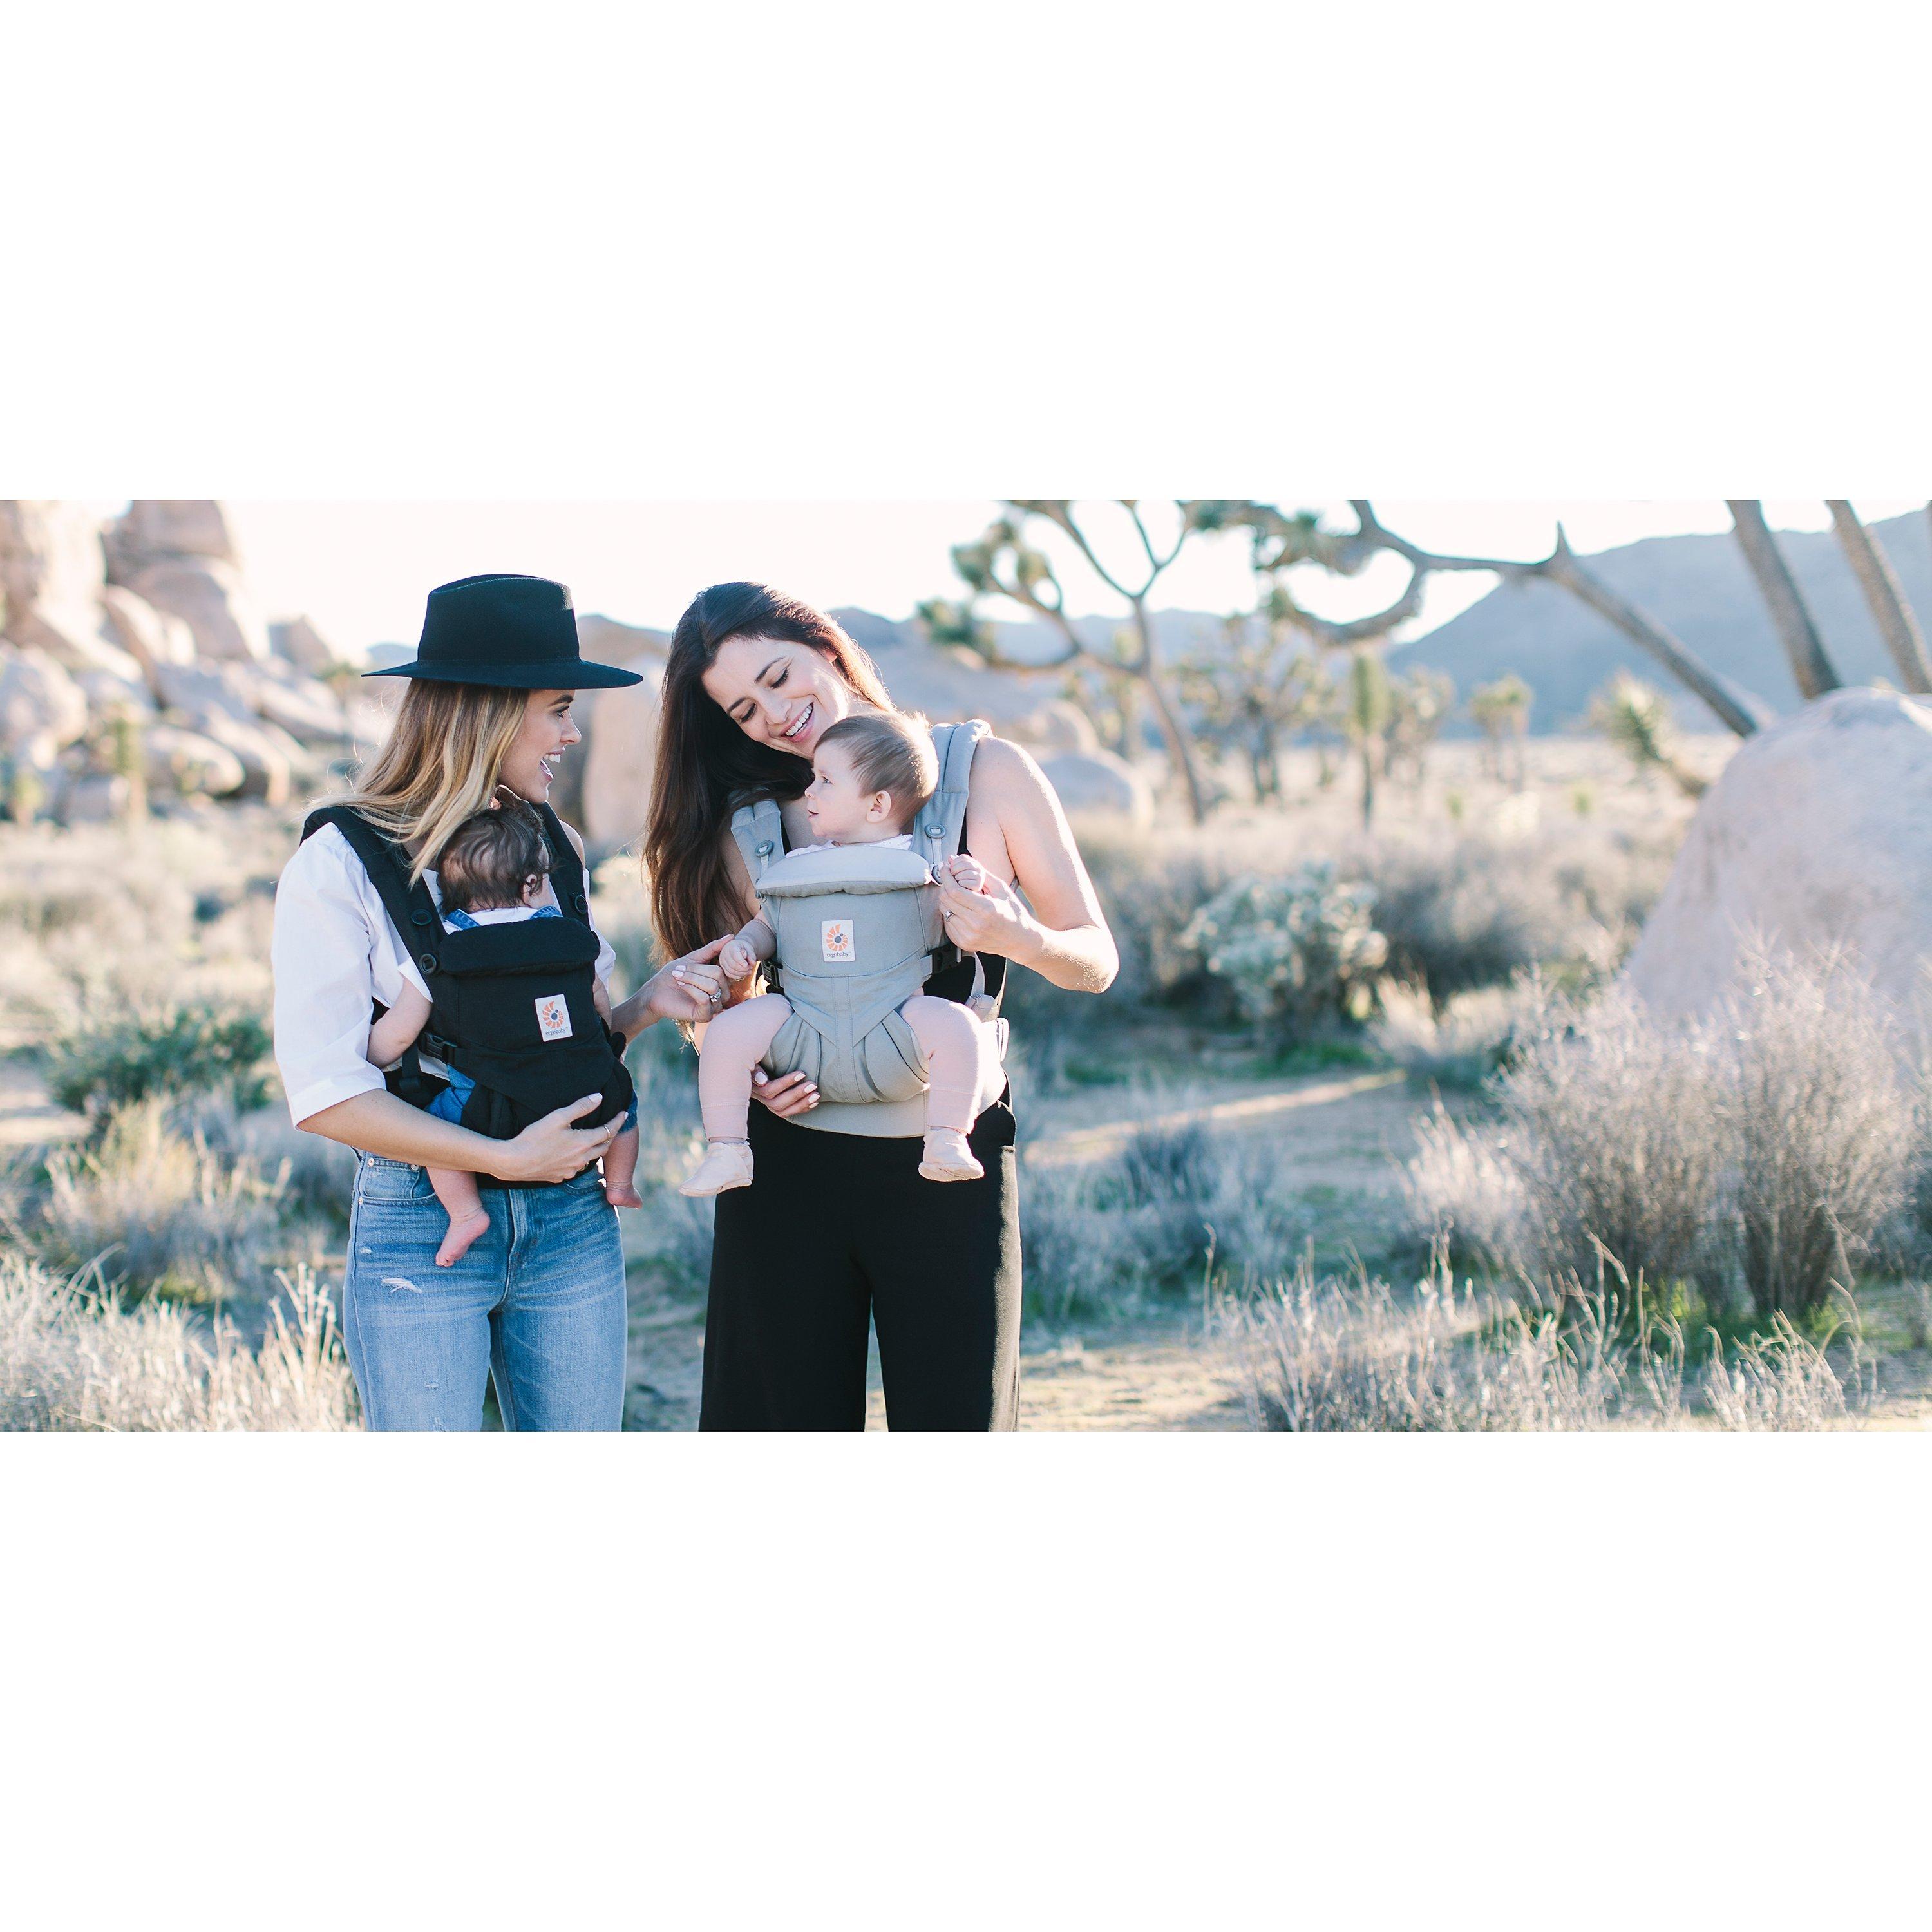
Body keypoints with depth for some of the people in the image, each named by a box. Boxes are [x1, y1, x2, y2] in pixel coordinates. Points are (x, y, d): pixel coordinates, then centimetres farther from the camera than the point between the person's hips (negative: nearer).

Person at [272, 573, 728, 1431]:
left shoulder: (553, 850, 10)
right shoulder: (339, 865, -9)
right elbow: (325, 1093, -13)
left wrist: (647, 1004, -2)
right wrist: (507, 1159, -17)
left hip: (570, 1225, 5)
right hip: (418, 1230, -5)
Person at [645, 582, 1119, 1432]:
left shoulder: (986, 771, 0)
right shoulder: (751, 819, 6)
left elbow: (1096, 961, 2)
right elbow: (732, 989, 14)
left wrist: (1016, 938, -18)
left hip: (950, 1168, -2)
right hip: (789, 1163, 2)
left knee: (954, 1416, 3)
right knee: (787, 1418, 7)